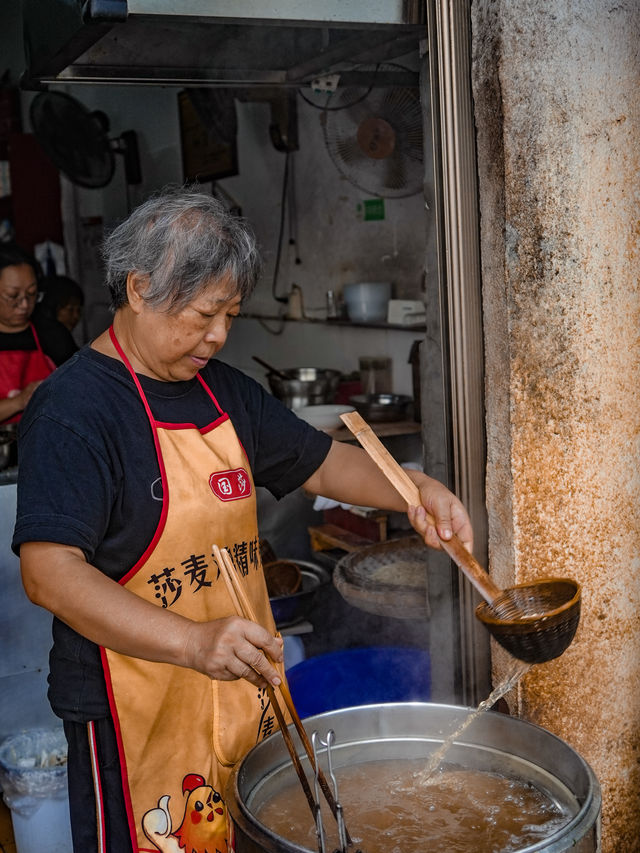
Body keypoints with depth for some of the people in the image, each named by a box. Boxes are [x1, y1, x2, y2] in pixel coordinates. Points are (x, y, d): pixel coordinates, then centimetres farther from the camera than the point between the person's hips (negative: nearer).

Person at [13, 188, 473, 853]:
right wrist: (192, 641, -40)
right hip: (138, 716, -7)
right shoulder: (72, 409, -17)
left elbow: (319, 463, 17)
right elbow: (48, 571, -27)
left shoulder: (224, 390, 9)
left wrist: (415, 491, -2)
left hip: (246, 691, 8)